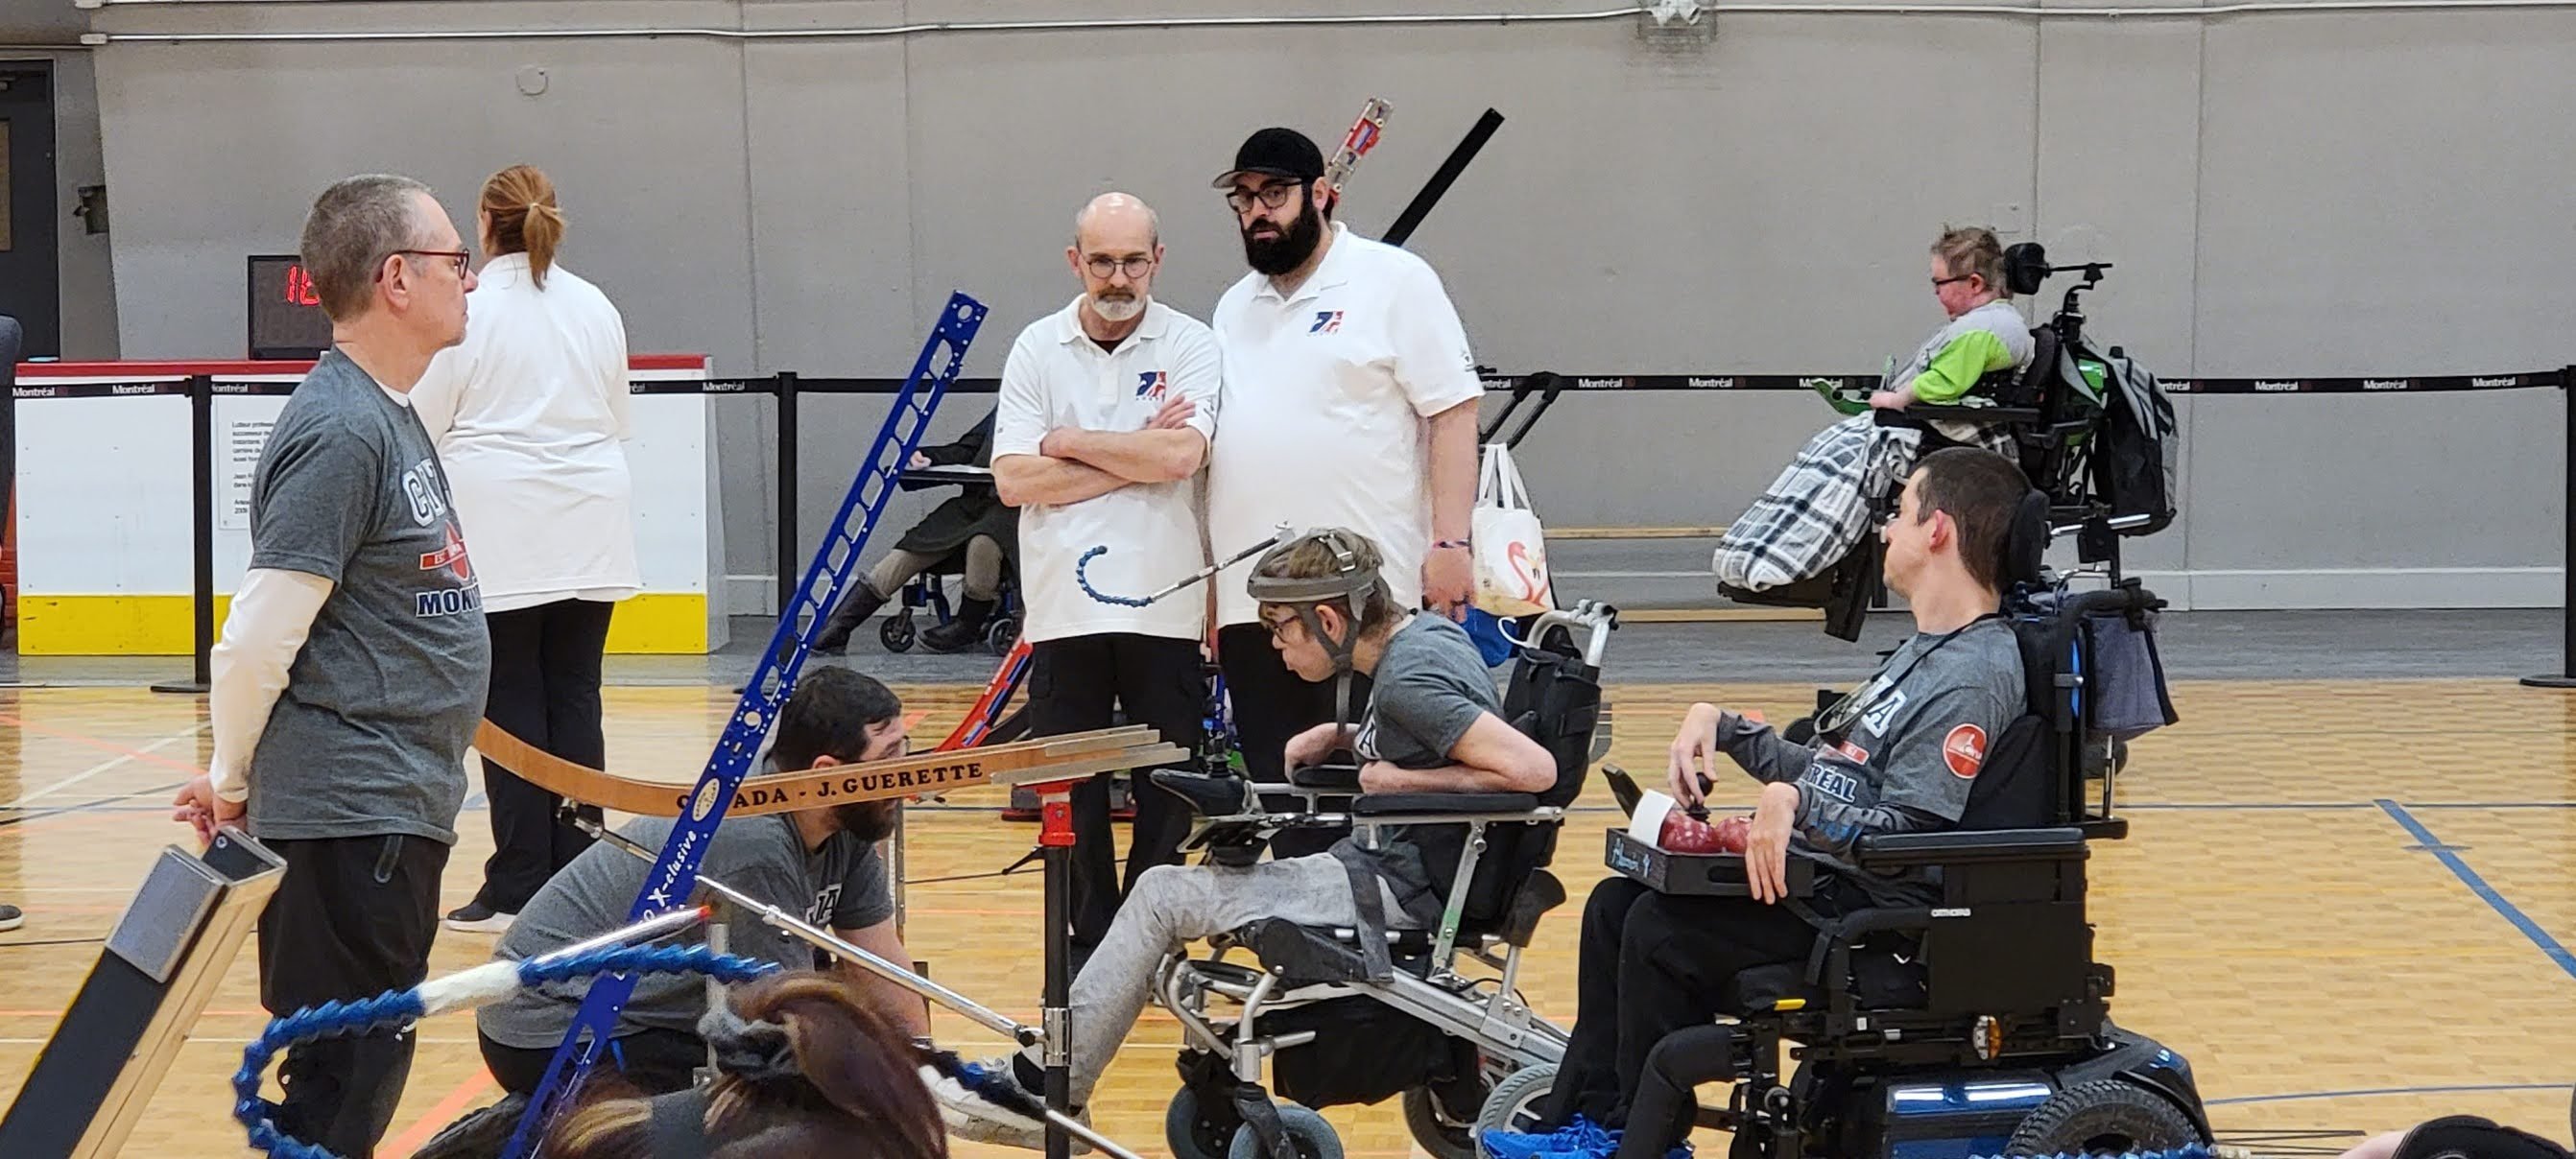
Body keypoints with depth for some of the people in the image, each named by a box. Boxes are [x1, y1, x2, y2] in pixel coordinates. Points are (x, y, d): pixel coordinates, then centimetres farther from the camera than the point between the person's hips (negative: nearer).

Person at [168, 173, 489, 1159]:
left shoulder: (388, 414, 14)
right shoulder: (340, 431, -17)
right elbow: (255, 640, -19)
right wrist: (231, 783, -5)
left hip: (397, 809, 9)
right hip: (350, 818, -9)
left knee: (364, 1070, 15)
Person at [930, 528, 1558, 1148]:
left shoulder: (1409, 680, -22)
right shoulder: (1424, 630, 7)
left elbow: (1534, 769, -30)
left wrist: (1402, 780, -18)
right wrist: (1339, 737, 9)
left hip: (1405, 889, -10)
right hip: (1394, 863, 10)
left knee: (1163, 897, -8)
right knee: (1163, 889, 11)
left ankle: (1042, 1090, 1)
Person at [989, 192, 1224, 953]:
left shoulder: (1191, 346, 1)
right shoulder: (1037, 350, 6)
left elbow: (1181, 456, -16)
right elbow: (1013, 480, -5)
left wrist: (1070, 443, -7)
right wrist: (1134, 460, -9)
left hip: (1164, 609, -1)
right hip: (1063, 607, 1)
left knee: (1166, 790, 4)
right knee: (1072, 793, 5)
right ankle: (1089, 944, 15)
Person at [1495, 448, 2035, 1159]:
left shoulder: (1975, 677, -18)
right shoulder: (1926, 651, 16)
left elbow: (1909, 833, -24)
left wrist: (1795, 802, -34)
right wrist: (1721, 725, 11)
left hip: (1872, 906, -11)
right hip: (1820, 872, 11)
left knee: (1661, 928, -20)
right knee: (1615, 903, 8)